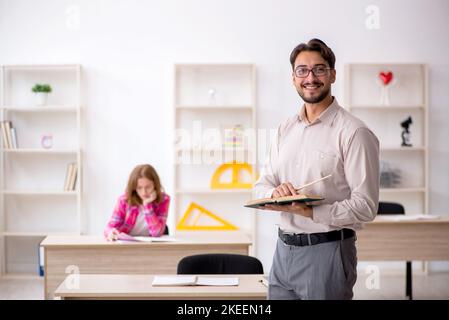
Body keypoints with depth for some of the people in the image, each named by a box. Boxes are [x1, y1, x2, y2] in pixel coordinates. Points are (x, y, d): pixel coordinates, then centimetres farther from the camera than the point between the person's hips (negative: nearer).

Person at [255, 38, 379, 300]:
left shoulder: (353, 133, -11)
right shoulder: (286, 130, 11)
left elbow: (365, 206, -16)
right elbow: (262, 185, 11)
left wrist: (308, 211, -26)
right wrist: (275, 192, -12)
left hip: (326, 251, -6)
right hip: (284, 250, 6)